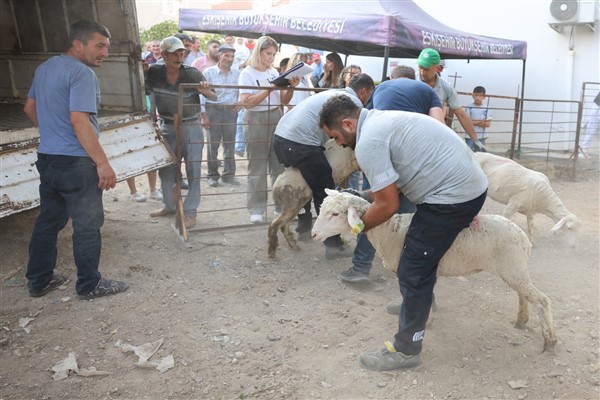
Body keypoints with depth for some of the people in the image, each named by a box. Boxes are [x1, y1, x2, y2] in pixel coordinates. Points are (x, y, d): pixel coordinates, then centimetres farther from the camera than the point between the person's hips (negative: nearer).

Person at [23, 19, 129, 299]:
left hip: (47, 158, 9)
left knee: (49, 220, 17)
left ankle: (39, 280, 28)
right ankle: (90, 285, 15)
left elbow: (29, 107, 22)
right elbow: (79, 120, -26)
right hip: (75, 163, -9)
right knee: (87, 224, 4)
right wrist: (103, 163, -26)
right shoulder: (82, 73, -17)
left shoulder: (44, 67, 13)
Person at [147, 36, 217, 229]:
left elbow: (215, 98, -3)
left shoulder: (193, 73, -10)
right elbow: (146, 93, 10)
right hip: (167, 127, 3)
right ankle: (169, 205, 31)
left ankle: (190, 211, 10)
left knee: (193, 171, -2)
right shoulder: (154, 73, -5)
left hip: (191, 128, -3)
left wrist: (204, 90, -23)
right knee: (165, 169, 12)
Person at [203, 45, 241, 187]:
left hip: (231, 110, 3)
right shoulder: (209, 72, -2)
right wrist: (203, 114, -10)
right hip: (213, 110, -3)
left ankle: (228, 174, 12)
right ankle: (213, 175, 10)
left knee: (230, 143, 4)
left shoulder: (237, 73, 7)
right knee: (213, 144, 1)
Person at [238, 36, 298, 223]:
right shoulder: (247, 73, -4)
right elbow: (246, 102, -15)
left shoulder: (274, 72, 11)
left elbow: (284, 101, 12)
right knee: (257, 166, -2)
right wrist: (269, 89, -20)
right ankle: (257, 209, 5)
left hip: (276, 119, 5)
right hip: (255, 121, -5)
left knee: (279, 164, 7)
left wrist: (291, 88, -7)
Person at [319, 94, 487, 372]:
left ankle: (406, 350, 8)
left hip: (453, 196, -10)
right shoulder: (381, 120, 15)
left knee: (412, 271, -3)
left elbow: (388, 205, -14)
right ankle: (416, 304, 47)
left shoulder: (368, 141, -16)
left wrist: (360, 226, 2)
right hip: (471, 185, 10)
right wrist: (362, 196, 21)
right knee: (423, 257, 27)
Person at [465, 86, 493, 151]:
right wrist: (481, 121, -12)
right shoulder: (469, 107, -5)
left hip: (481, 137, 3)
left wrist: (474, 122, -14)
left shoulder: (486, 109, 2)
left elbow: (488, 124, -3)